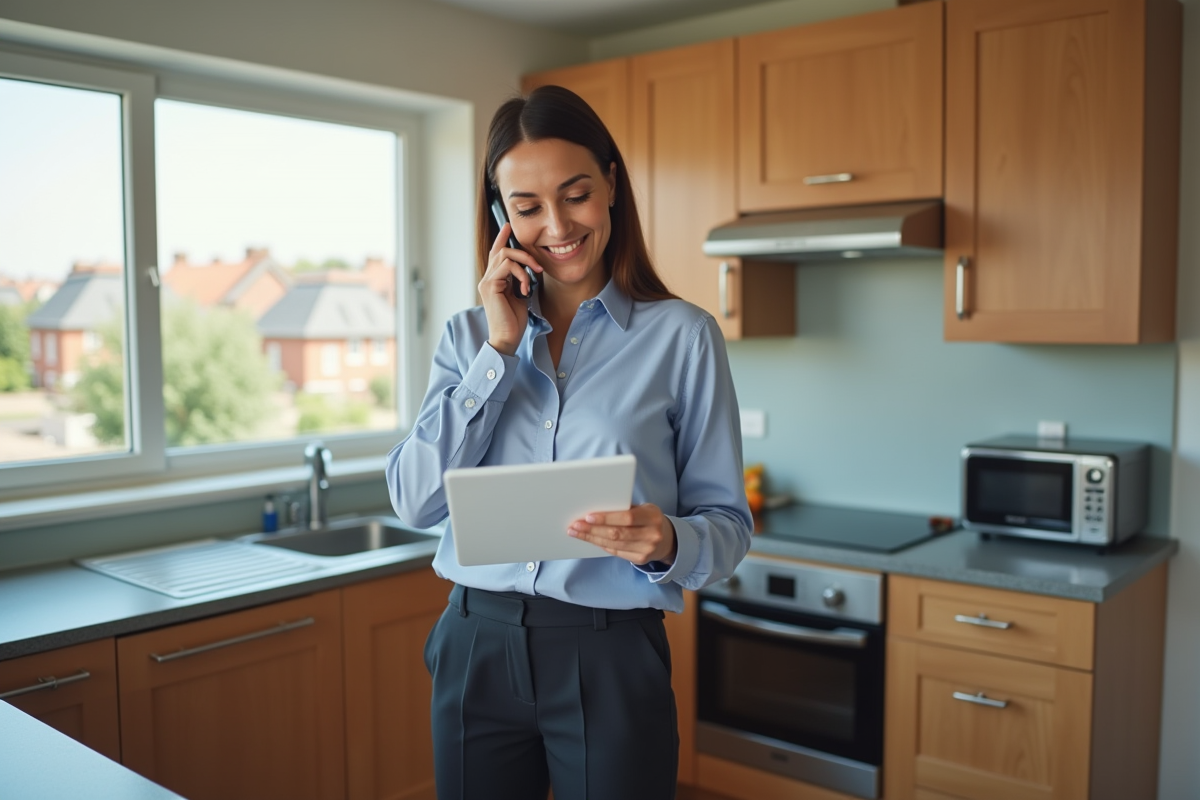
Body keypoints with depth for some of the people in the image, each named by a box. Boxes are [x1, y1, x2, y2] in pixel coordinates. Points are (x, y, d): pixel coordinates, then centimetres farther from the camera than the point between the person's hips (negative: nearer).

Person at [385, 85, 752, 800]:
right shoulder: (469, 336, 6)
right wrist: (500, 349, -8)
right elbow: (417, 501, -5)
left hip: (611, 659, -2)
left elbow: (728, 522, -3)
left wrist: (668, 543, -26)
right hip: (477, 651, 3)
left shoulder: (682, 335, -5)